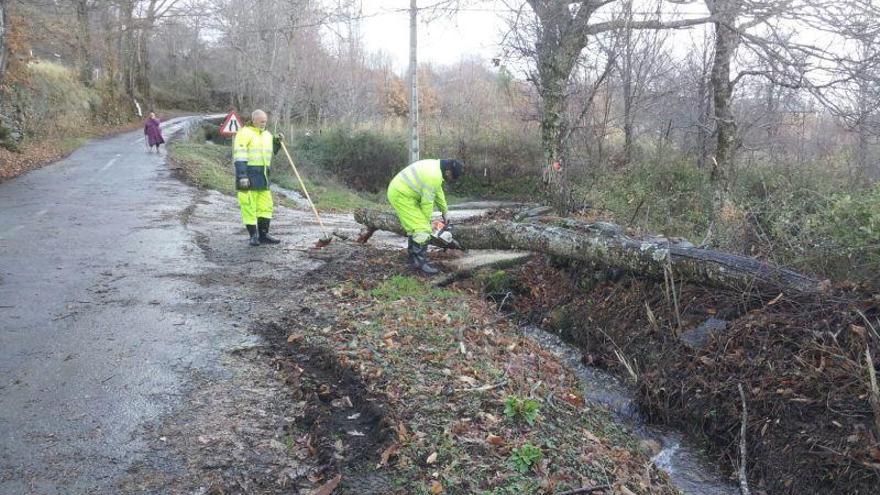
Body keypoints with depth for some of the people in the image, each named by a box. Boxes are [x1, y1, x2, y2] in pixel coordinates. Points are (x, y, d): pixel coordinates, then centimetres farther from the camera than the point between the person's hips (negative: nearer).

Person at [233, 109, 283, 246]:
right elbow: (239, 156, -15)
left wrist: (277, 142, 9)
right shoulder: (244, 133, -8)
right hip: (247, 174, -8)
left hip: (262, 175, 8)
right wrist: (242, 176, -23)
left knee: (266, 204, 8)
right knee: (249, 205, -3)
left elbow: (270, 153, 27)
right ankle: (253, 236, 4)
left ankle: (263, 235, 15)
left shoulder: (267, 135, 16)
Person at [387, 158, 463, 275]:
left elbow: (438, 192, 19)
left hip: (398, 191, 11)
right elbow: (427, 202, -15)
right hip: (401, 195, -11)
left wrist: (445, 211, 26)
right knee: (422, 229, -9)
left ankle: (413, 259, 25)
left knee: (414, 226, 18)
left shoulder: (436, 166, 8)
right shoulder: (434, 176, -23)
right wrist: (426, 222, -2)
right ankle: (421, 262, -1)